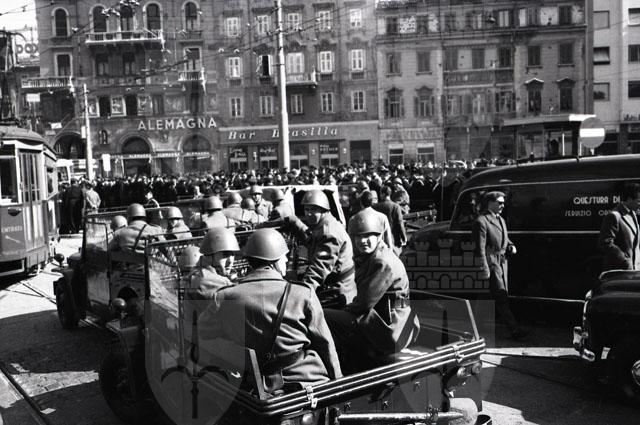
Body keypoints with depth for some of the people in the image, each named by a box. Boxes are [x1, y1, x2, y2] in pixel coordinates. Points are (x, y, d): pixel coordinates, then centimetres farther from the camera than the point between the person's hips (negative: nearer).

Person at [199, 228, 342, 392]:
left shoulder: (225, 298, -3)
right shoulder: (304, 295, -7)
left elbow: (201, 333, 11)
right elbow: (324, 343, 1)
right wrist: (338, 381, 13)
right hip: (307, 380, -2)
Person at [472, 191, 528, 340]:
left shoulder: (500, 220, 17)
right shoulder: (481, 221, -12)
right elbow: (480, 248, -17)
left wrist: (511, 246, 5)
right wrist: (484, 269, -21)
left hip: (502, 261, 10)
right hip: (491, 261, -9)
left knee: (502, 296, 13)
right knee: (501, 297, -8)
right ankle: (515, 329, -7)